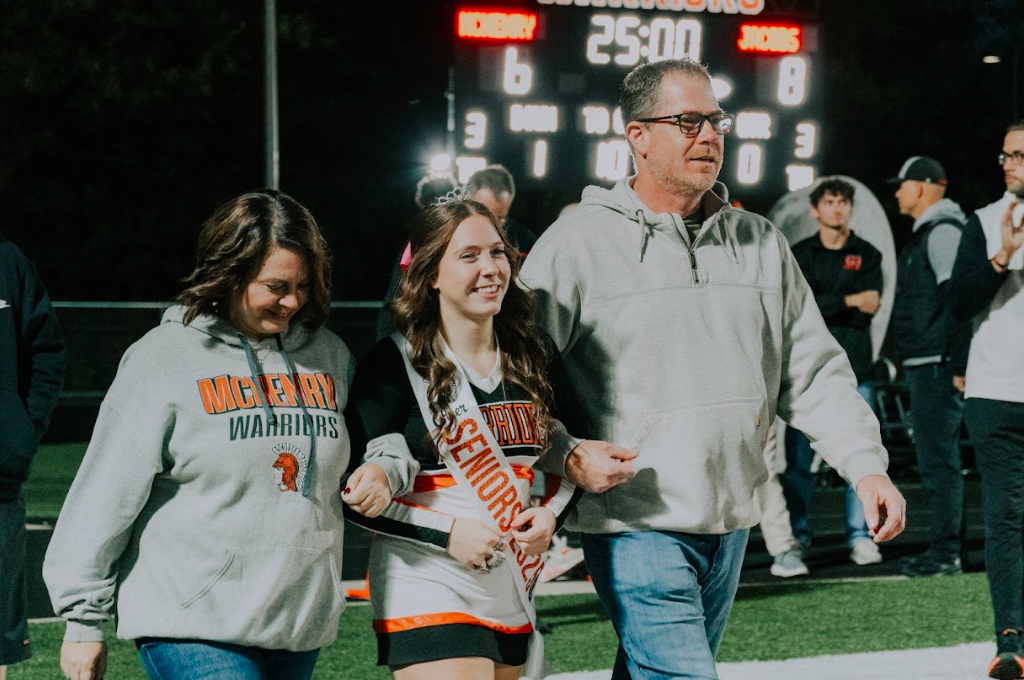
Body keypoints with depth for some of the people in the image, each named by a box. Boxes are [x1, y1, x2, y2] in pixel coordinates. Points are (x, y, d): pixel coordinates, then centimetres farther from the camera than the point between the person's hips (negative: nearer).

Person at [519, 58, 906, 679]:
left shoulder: (761, 243, 11)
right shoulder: (578, 244, -5)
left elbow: (814, 371, 11)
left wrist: (866, 464, -1)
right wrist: (565, 455, -18)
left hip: (731, 525, 6)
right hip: (634, 523, -6)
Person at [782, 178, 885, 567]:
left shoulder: (867, 255, 11)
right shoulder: (799, 255, 11)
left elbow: (868, 310, -4)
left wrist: (822, 308, -12)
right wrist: (849, 301, -12)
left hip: (855, 369, 0)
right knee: (798, 458, -2)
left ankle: (860, 536, 3)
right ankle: (798, 535, 6)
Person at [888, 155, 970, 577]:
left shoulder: (943, 232, -13)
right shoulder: (926, 233, 20)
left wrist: (958, 365, -23)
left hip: (939, 367, -11)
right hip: (925, 367, 11)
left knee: (939, 461, -10)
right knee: (937, 460, 14)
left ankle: (945, 553, -9)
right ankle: (945, 548, 19)